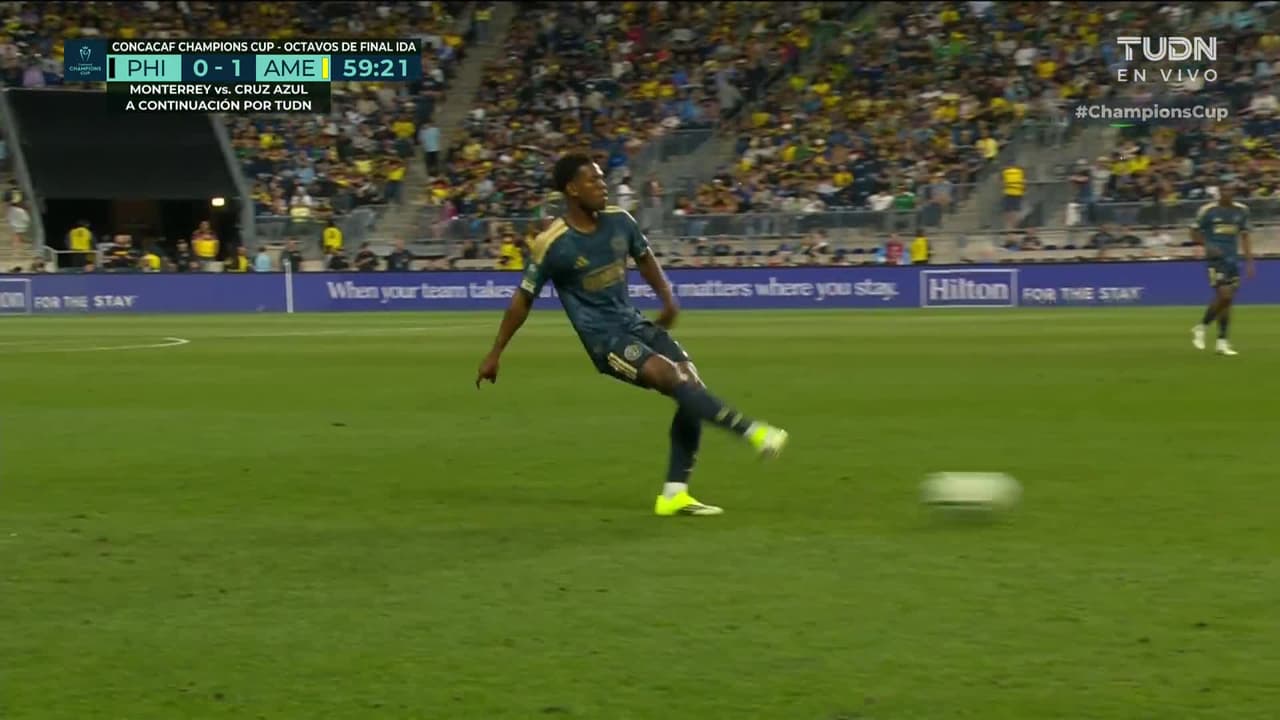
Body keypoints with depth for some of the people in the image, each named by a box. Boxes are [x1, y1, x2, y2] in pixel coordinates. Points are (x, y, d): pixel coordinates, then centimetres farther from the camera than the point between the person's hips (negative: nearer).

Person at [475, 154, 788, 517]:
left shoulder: (619, 221, 0)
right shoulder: (551, 245, -15)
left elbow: (644, 257, 21)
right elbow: (523, 300, -5)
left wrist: (667, 299, 11)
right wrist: (494, 354, 0)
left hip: (635, 324, 7)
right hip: (604, 338, -7)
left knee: (693, 386, -5)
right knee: (671, 376, -27)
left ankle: (674, 494, 1)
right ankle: (751, 431, -26)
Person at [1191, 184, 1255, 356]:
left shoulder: (1241, 210, 7)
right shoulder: (1208, 210, -5)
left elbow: (1245, 237, 13)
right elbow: (1195, 232, 3)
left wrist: (1249, 261, 8)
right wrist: (1208, 246, -14)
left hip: (1233, 258, 5)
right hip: (1216, 258, -5)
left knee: (1227, 299, 3)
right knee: (1224, 296, -16)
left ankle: (1222, 341, 9)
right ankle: (1201, 328, 3)